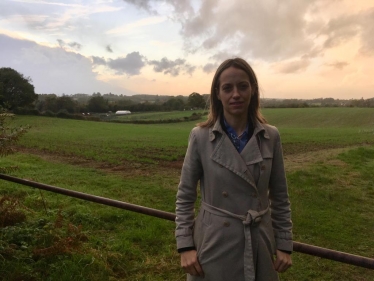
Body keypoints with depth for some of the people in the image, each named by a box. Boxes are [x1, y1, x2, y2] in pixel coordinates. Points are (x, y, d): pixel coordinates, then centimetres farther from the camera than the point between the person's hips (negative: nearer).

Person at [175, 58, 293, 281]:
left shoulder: (271, 137, -4)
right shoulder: (200, 137, -11)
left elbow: (280, 196, 3)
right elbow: (185, 196, -5)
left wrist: (285, 244, 3)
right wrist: (185, 245, -8)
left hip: (259, 244, 2)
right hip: (214, 244, -2)